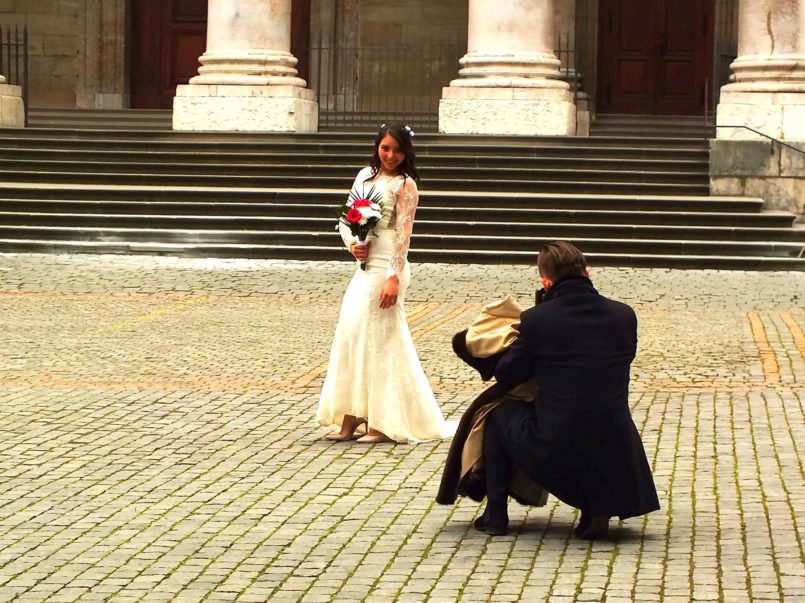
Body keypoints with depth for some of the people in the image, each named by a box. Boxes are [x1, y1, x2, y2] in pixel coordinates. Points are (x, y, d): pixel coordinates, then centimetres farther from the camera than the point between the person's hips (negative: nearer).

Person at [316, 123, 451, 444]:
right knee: (350, 336, 6)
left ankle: (384, 423, 2)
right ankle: (351, 420, 12)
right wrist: (352, 243, -3)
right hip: (364, 266, 7)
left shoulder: (405, 185, -6)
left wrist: (394, 278, -20)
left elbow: (403, 234, -13)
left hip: (386, 269, -7)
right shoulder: (365, 175, 14)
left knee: (377, 339, -5)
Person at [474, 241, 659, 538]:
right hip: (612, 455, 3)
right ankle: (597, 507, 19)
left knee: (498, 410, 26)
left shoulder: (536, 319, -9)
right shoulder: (624, 315, 1)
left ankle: (495, 514, 28)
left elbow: (506, 377, 3)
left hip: (553, 453, -2)